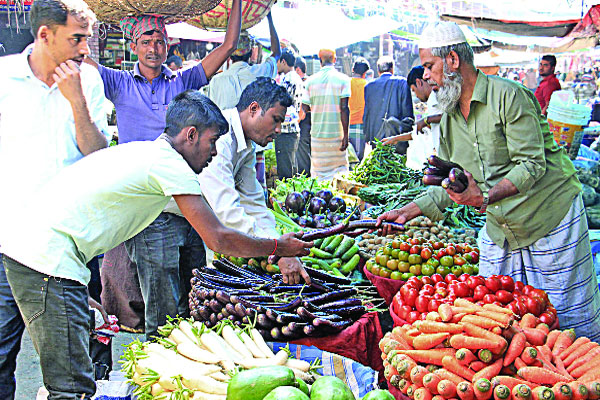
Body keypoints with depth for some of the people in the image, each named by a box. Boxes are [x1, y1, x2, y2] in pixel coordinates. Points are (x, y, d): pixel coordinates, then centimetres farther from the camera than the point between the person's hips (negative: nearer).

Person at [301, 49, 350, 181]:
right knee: (340, 167, 8)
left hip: (317, 134, 2)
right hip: (337, 134, -2)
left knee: (318, 172, 8)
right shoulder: (343, 79, -4)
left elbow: (305, 108, 2)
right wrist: (346, 135, -9)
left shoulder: (311, 80, 2)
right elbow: (344, 108, -11)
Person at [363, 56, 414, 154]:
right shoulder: (402, 82, -1)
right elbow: (407, 112, -3)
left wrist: (367, 137, 16)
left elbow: (366, 113, 9)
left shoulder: (369, 86, 7)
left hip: (376, 136, 3)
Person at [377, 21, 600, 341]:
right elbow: (451, 185, 12)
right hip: (499, 228, 7)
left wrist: (485, 198, -35)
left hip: (550, 217, -6)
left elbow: (532, 164, -22)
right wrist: (410, 210, 2)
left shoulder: (508, 96, -16)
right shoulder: (449, 118, 7)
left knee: (569, 320, 2)